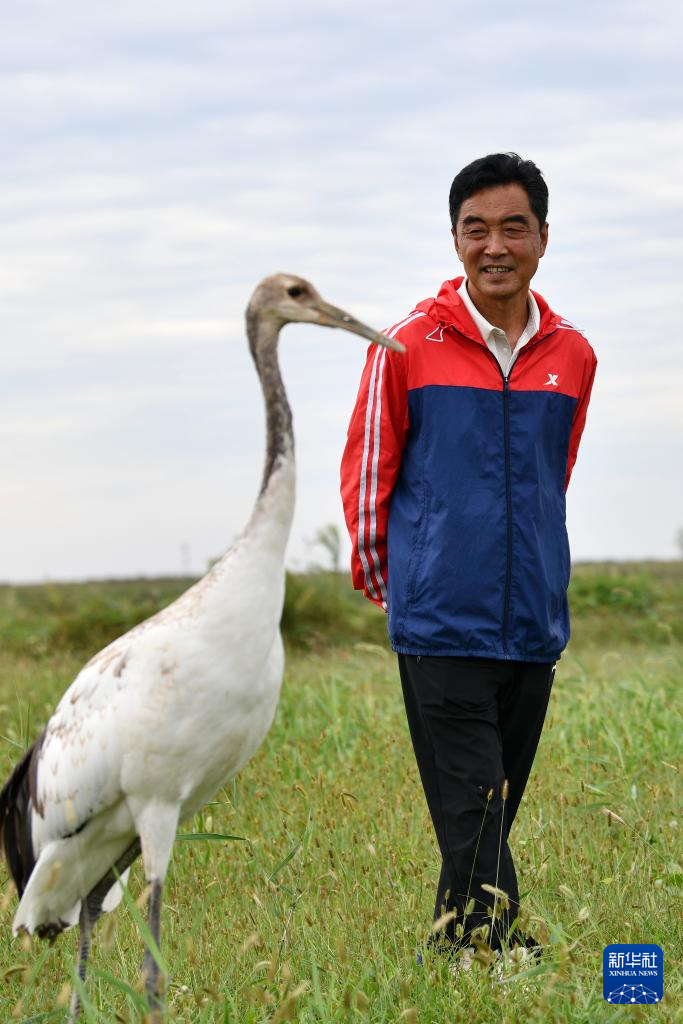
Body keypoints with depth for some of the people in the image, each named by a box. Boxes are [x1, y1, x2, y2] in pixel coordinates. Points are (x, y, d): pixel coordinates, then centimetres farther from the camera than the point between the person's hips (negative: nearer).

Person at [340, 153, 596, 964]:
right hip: (439, 620, -4)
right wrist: (381, 580, 12)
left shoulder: (571, 356, 8)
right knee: (470, 811, -8)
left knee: (499, 802, 9)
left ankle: (465, 936, 19)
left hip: (533, 623, 4)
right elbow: (365, 473, 6)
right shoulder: (407, 347, -3)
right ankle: (487, 929, -7)